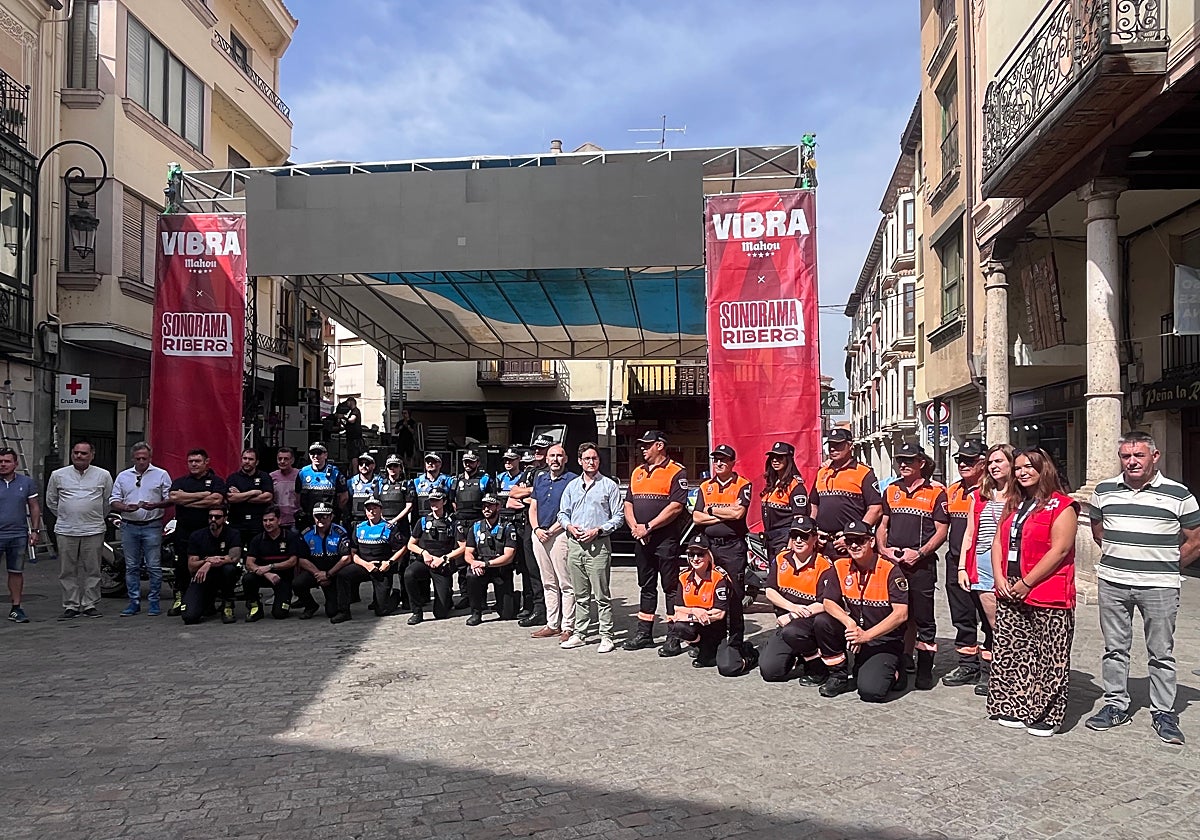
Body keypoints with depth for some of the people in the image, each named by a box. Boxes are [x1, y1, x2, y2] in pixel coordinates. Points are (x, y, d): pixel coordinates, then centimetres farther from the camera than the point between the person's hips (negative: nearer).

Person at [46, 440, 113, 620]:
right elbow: (51, 501, 17)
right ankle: (71, 606, 12)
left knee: (92, 571, 3)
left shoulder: (103, 475, 5)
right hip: (66, 531, 1)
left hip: (93, 531, -1)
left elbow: (108, 502, 15)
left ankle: (90, 605, 10)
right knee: (67, 571, 4)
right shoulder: (58, 475, 6)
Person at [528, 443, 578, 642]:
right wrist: (537, 529, -1)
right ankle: (552, 624, 18)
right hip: (539, 535, 7)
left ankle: (568, 627, -1)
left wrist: (551, 531, -14)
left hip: (560, 535, -7)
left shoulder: (572, 480, -3)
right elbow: (533, 508, 16)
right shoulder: (539, 479, 16)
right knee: (548, 584, 12)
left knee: (566, 584, -5)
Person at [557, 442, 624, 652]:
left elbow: (618, 516, -1)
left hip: (598, 544, -4)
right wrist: (569, 526, -2)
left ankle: (607, 636, 1)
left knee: (602, 594, -4)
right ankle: (580, 634, 17)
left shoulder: (609, 485, 2)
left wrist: (598, 530, -12)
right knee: (580, 594, 11)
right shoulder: (572, 486, 16)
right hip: (575, 544, 5)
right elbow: (562, 513, 19)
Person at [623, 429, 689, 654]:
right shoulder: (637, 473, 17)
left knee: (671, 587, -3)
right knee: (646, 587, 14)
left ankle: (674, 637, 0)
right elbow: (628, 504, 16)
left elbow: (675, 507, -15)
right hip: (641, 540, 7)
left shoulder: (676, 472, -5)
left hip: (666, 539, -7)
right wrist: (635, 527, -3)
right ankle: (644, 633, 21)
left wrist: (648, 527, -15)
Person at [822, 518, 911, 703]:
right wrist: (850, 623, -25)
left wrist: (866, 635, -28)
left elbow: (901, 614, -21)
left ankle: (892, 672, 9)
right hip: (856, 632, 5)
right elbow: (829, 603, -4)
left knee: (870, 690, -26)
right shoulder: (840, 567, -1)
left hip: (885, 640, -5)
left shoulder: (890, 570, -15)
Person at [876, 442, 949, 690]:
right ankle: (901, 663, 21)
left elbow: (941, 531, -4)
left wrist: (919, 553, -14)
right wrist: (883, 549, 0)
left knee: (923, 619, 0)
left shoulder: (936, 492, -1)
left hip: (921, 564, -5)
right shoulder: (891, 491, 14)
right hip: (892, 563, 5)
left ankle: (925, 672, 6)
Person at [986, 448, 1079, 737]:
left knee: (1050, 658, -1)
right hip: (1010, 595, 7)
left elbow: (1059, 551, -15)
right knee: (1011, 653, 9)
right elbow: (998, 543, 14)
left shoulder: (1061, 506, -7)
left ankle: (1047, 716, 9)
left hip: (1049, 597, -7)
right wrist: (1000, 578, -1)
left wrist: (1026, 583, -14)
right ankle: (1015, 709, 20)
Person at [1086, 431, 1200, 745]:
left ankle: (1163, 713, 18)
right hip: (1112, 582, 3)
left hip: (1159, 587, -3)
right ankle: (1115, 705, 22)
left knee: (1161, 653, 6)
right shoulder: (1104, 491, 6)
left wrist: (1167, 567, 3)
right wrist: (1118, 559, 12)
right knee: (1115, 648, 11)